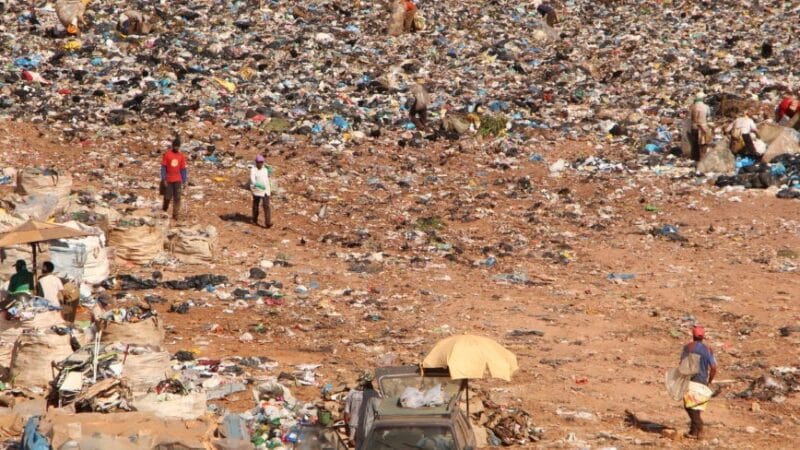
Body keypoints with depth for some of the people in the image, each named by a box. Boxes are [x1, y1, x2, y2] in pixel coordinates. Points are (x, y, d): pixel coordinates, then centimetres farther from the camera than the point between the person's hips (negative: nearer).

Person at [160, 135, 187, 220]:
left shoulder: (181, 156, 3)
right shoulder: (167, 154, -4)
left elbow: (183, 169, 7)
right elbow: (163, 167, -4)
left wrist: (184, 181, 4)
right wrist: (164, 179, -10)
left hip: (177, 180, 2)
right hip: (168, 180, -2)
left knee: (177, 198, -5)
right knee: (168, 197, 2)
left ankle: (175, 215, -1)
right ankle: (164, 212, 26)